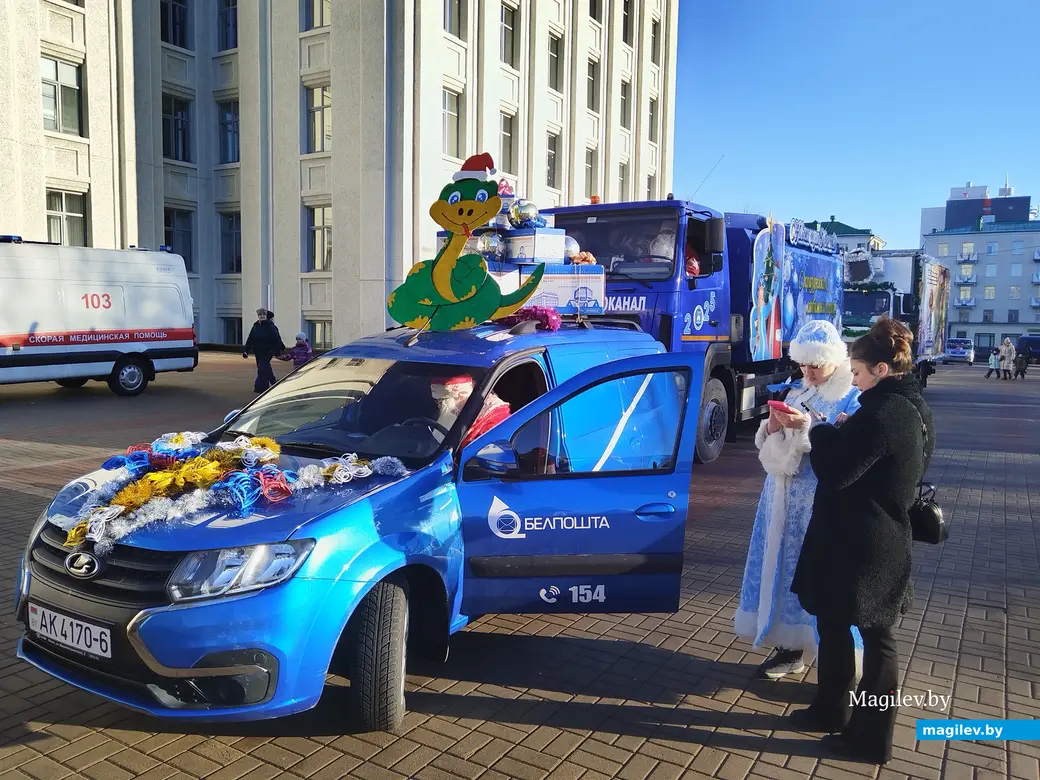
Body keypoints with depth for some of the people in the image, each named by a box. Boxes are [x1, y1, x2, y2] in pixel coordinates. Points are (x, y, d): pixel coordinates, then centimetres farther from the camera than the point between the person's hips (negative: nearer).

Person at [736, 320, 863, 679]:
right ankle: (790, 645, 22)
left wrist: (808, 427, -24)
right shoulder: (795, 391, 11)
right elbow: (769, 447, 10)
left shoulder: (851, 398, -5)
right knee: (784, 567, 9)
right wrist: (773, 426, -10)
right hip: (785, 498, 6)